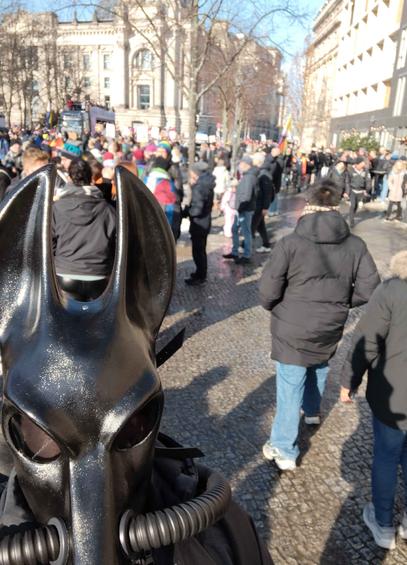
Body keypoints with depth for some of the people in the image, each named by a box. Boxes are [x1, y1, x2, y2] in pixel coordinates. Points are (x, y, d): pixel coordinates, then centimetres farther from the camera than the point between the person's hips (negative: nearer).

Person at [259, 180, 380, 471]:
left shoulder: (290, 243, -17)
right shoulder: (356, 245, -6)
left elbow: (268, 291, -16)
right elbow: (368, 289, -4)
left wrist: (277, 309, 5)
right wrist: (340, 303, 11)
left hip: (293, 329, -4)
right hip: (330, 330, 4)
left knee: (290, 387, 8)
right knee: (319, 368, 31)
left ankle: (284, 450, 20)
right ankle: (312, 410, 57)